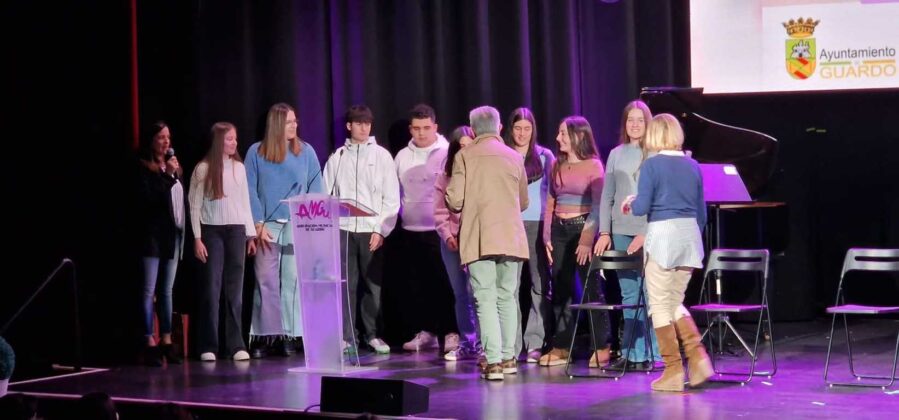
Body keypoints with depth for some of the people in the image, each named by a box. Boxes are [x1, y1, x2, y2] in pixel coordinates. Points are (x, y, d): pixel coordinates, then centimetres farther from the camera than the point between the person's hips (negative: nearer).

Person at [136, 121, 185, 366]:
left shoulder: (173, 166, 15)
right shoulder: (144, 168, -4)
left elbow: (181, 199, 14)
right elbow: (148, 198, -15)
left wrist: (182, 222, 7)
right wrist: (168, 176, -18)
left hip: (173, 234, 6)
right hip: (153, 234, -6)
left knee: (167, 291, 10)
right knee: (150, 290, -6)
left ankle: (166, 342, 14)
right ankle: (150, 344, -6)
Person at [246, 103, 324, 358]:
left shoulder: (306, 152, 7)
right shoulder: (256, 153, 4)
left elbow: (315, 189, 6)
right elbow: (250, 191, 3)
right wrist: (258, 225, -4)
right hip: (267, 225, -1)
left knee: (293, 280, -2)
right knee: (265, 281, -4)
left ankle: (290, 336, 1)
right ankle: (264, 336, -2)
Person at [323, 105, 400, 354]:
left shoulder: (381, 156, 5)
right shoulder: (337, 157, 9)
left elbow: (392, 198, 1)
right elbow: (327, 195, 7)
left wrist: (381, 230, -7)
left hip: (371, 230, -1)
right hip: (343, 230, 1)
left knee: (373, 285, 1)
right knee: (346, 285, -1)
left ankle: (372, 334, 10)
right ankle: (347, 336, 3)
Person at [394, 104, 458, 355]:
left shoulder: (447, 154, -5)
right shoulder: (403, 156, 9)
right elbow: (397, 191, 19)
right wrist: (403, 215, 13)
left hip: (440, 231, -5)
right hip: (411, 231, 5)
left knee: (445, 284, -5)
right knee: (417, 284, 8)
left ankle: (451, 333, 0)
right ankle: (425, 332, 17)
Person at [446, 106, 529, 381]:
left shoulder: (464, 156, -2)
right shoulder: (514, 157, 8)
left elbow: (455, 201, -6)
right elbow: (523, 203, 14)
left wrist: (455, 205, 17)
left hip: (478, 238, -3)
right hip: (511, 238, 3)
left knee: (486, 299, -3)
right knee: (507, 297, 13)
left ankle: (493, 361, -10)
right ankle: (508, 358, 13)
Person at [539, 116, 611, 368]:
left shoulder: (593, 165, -4)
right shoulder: (557, 165, 11)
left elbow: (598, 205, -9)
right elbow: (550, 203, 13)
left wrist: (587, 240, -16)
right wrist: (547, 235, 4)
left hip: (583, 227, -6)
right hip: (559, 229, 6)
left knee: (591, 288, -4)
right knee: (560, 290, 7)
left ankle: (602, 347, 1)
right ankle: (561, 347, 12)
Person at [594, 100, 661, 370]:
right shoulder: (616, 155, 13)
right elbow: (607, 196, 14)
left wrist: (647, 233, -13)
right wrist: (604, 232, 6)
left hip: (648, 233, -4)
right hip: (621, 233, 4)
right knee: (628, 295, 7)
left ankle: (649, 354, -1)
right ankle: (630, 353, 10)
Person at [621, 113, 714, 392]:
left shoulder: (652, 165, -7)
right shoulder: (692, 165, 10)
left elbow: (642, 207, -10)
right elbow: (701, 212, 14)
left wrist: (630, 204, 12)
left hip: (663, 234, -6)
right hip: (689, 234, 6)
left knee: (660, 305, 3)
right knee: (675, 302, 17)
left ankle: (673, 371, 3)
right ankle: (697, 356, 1)